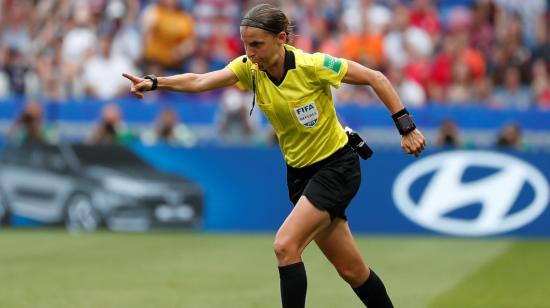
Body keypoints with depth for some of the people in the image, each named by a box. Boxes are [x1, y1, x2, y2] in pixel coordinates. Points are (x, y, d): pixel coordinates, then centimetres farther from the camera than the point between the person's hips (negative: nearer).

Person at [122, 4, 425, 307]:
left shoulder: (312, 65, -21)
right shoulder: (250, 67, -6)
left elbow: (376, 78, -14)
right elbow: (199, 81, -19)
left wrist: (406, 126, -15)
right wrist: (154, 82, -33)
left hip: (337, 166, -6)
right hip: (300, 172, 6)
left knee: (285, 245, -21)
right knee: (351, 270, 9)